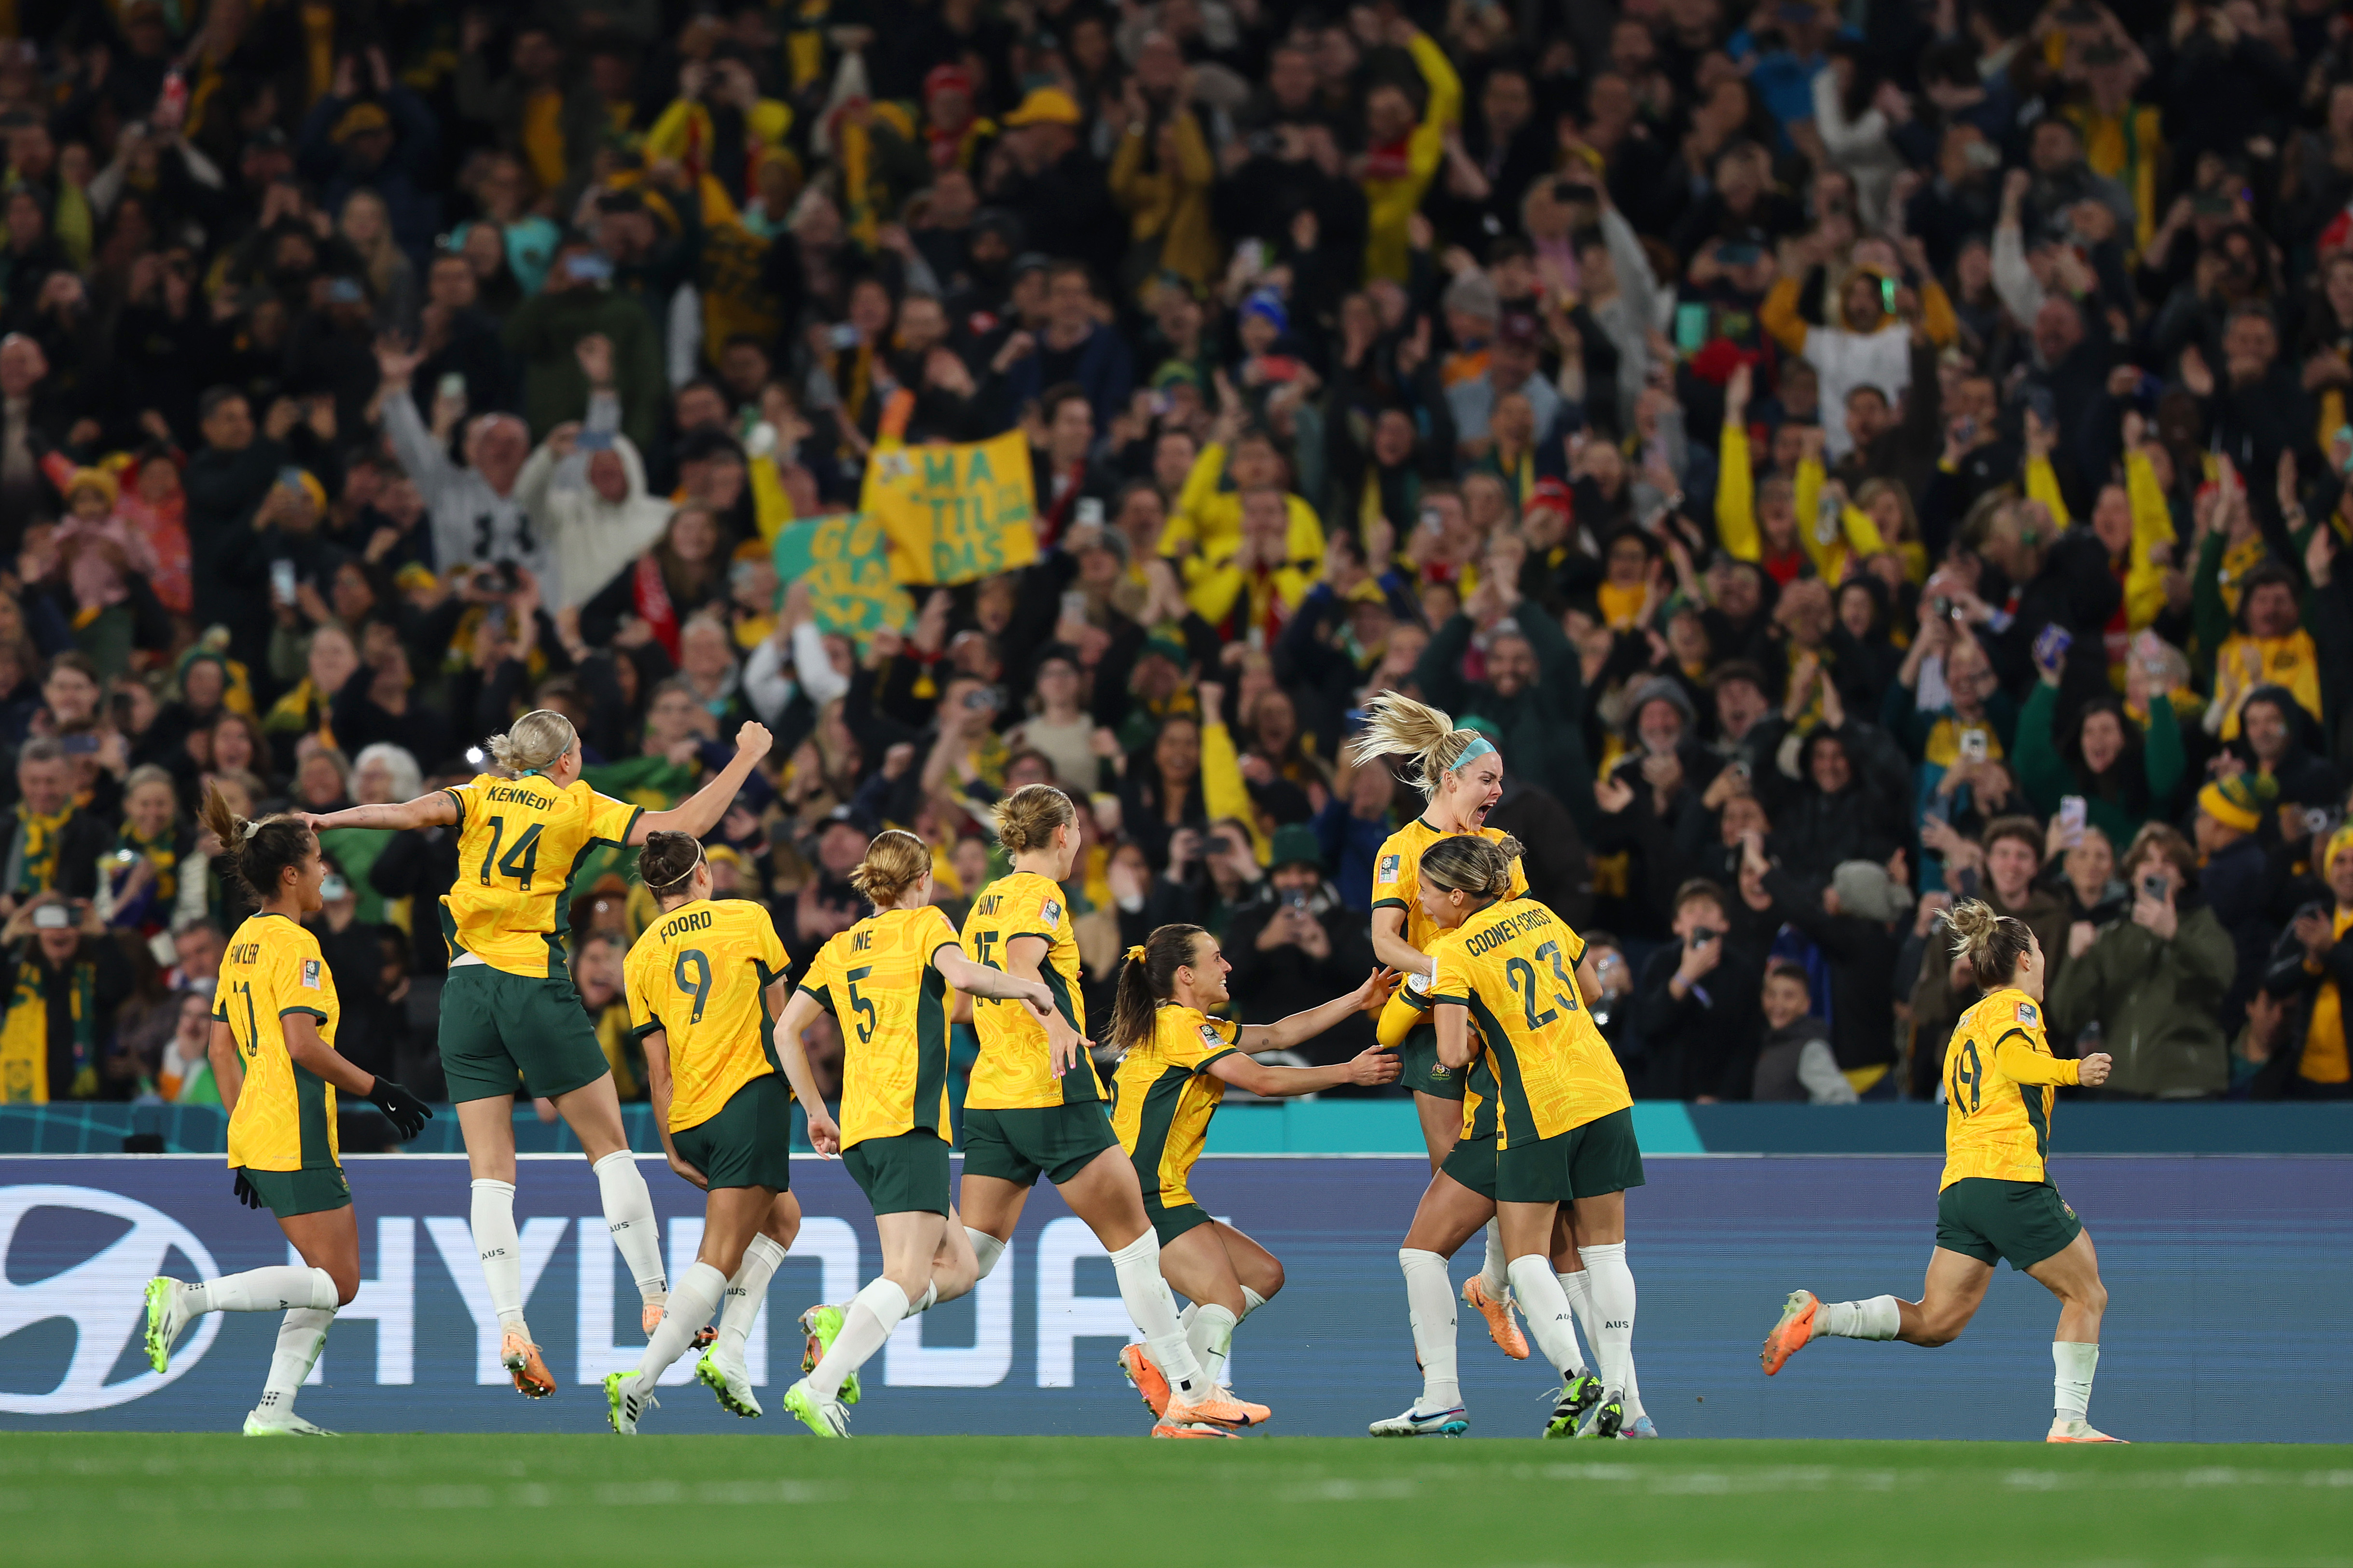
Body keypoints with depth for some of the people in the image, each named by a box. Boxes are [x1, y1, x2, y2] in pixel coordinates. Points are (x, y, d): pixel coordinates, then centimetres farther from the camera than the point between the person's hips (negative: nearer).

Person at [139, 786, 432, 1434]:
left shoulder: (244, 942, 16)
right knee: (335, 1283, -8)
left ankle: (274, 1410, 6)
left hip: (256, 1132, 9)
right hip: (295, 1135, -9)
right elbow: (303, 1045, -21)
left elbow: (222, 1050, 18)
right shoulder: (295, 945, -11)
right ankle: (190, 1298, -17)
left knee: (335, 1276, 13)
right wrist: (378, 1091, -11)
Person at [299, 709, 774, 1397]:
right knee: (609, 1147, 11)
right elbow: (687, 824, -1)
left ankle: (510, 1326, -14)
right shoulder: (579, 806, 4)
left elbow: (418, 813, -10)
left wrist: (326, 820, -10)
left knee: (491, 1176, 1)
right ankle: (656, 1302, 11)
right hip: (537, 987, -3)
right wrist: (746, 757, 10)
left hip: (466, 991, 3)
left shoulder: (482, 796, 11)